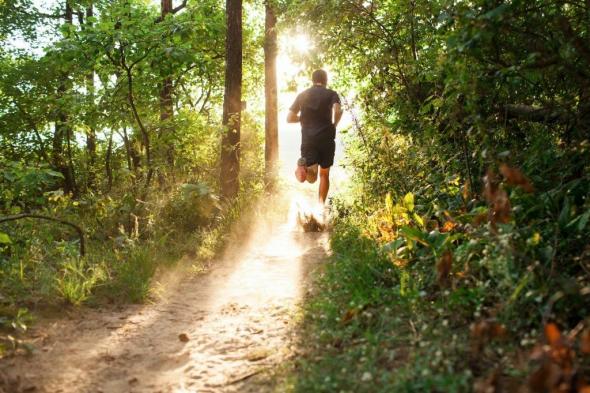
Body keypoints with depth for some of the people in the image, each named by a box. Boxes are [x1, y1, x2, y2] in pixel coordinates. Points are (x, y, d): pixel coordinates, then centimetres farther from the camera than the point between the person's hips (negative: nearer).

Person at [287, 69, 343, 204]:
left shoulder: (302, 95, 12)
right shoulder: (331, 94, 4)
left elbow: (290, 118, 10)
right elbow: (338, 111, -16)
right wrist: (334, 124, 3)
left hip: (308, 139, 1)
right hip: (326, 139, -1)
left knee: (312, 178, -3)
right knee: (324, 174, 15)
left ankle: (304, 166, -36)